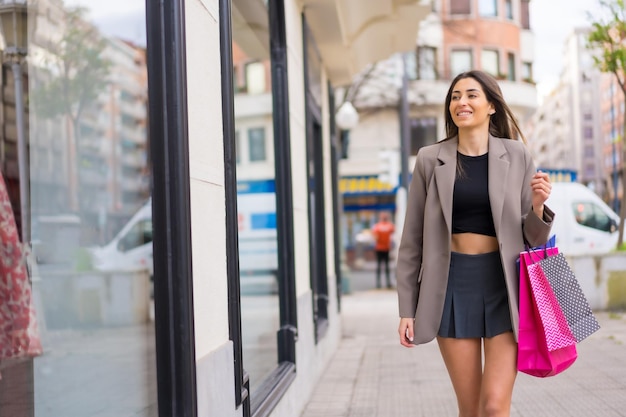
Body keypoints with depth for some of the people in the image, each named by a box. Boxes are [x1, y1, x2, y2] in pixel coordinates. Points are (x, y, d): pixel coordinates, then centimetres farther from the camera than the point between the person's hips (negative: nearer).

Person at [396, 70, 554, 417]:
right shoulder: (430, 160, 2)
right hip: (453, 285, 1)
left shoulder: (516, 156, 2)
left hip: (504, 284, -1)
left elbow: (533, 238, 6)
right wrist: (407, 309, 2)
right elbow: (412, 239, 5)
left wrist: (538, 206, -16)